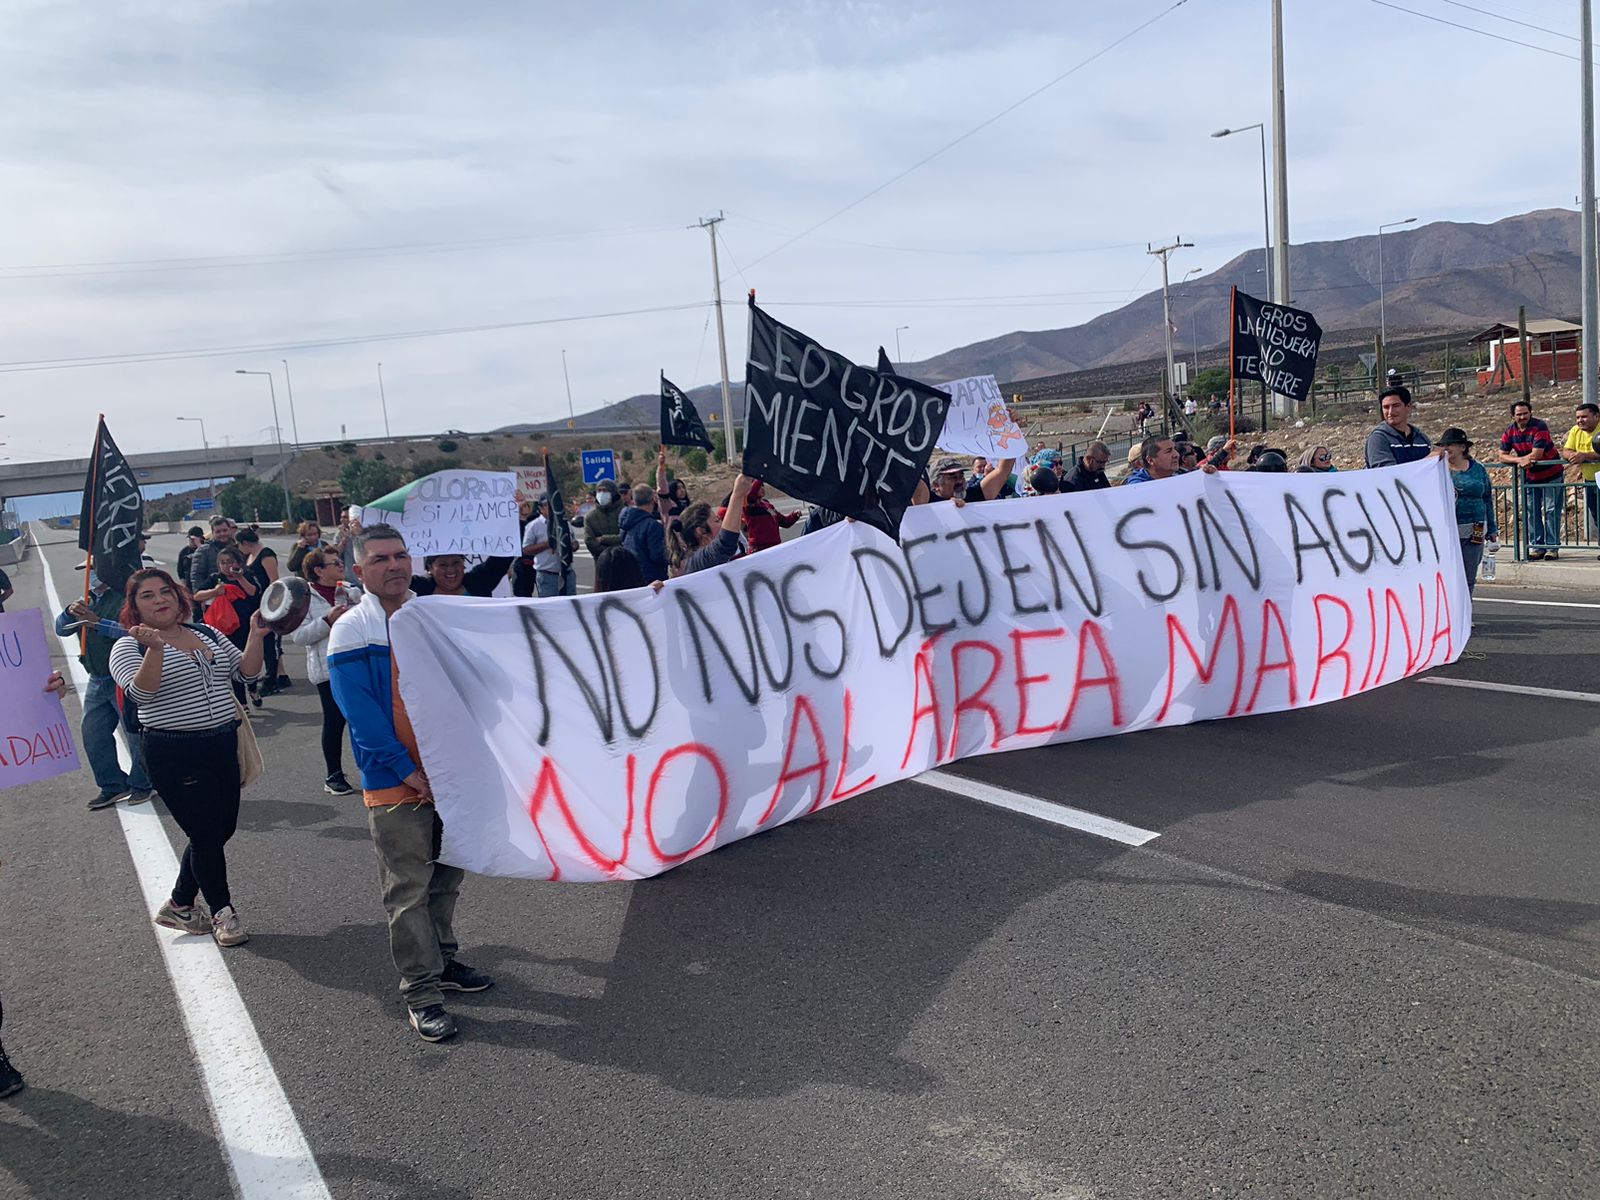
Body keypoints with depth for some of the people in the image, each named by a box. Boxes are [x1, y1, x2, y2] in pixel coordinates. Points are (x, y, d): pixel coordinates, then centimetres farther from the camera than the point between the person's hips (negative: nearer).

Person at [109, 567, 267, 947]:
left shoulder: (208, 634, 11)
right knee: (207, 834, 0)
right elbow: (140, 692, -22)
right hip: (175, 755, -6)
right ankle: (223, 914, 19)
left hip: (223, 745, 6)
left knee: (221, 829, 13)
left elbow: (247, 673, 7)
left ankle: (178, 905, 31)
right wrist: (155, 649, -37)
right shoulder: (129, 646, -5)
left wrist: (255, 637, -8)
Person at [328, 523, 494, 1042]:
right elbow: (360, 713, -13)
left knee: (447, 876, 16)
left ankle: (443, 961, 32)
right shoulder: (351, 631, -7)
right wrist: (409, 772, -17)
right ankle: (420, 992, 9)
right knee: (408, 889, 1)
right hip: (394, 783, -5)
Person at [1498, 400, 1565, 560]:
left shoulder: (1539, 427, -20)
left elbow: (1537, 454, -26)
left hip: (1551, 475, -5)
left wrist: (1518, 459, -14)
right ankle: (1537, 546, 12)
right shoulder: (1510, 431, -3)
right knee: (1532, 512, 5)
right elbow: (1502, 456, -5)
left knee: (1551, 511, -3)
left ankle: (1553, 548, 0)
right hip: (1530, 477, 5)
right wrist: (1520, 460, -22)